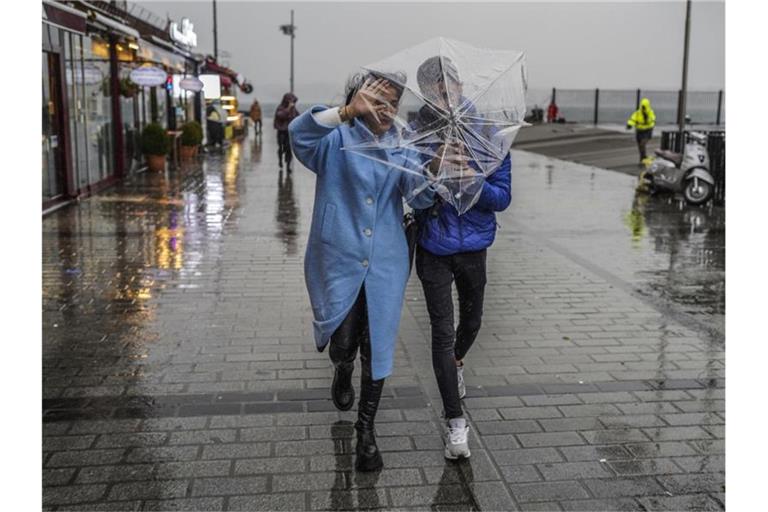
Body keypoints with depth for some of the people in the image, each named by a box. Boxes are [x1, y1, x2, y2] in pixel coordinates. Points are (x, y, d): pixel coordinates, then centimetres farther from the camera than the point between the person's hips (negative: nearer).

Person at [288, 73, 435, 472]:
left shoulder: (400, 147, 7)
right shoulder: (336, 141, -3)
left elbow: (418, 195, -7)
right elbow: (299, 132, -25)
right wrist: (347, 113, -40)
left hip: (385, 264, 3)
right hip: (338, 261, -2)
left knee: (377, 349, 5)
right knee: (343, 345, -2)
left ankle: (366, 434, 22)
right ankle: (342, 374, 38)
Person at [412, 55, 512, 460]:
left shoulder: (488, 135, -8)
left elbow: (502, 197, -8)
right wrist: (434, 169, -26)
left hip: (473, 245, 2)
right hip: (433, 248, -2)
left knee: (472, 321, 22)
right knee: (442, 331, -4)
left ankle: (455, 363, 56)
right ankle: (455, 422, 6)